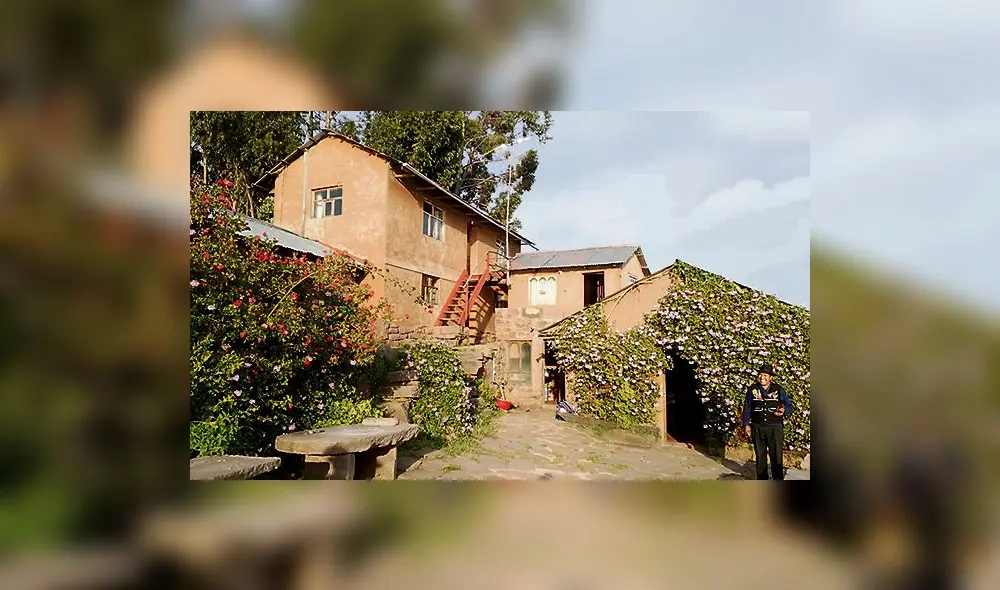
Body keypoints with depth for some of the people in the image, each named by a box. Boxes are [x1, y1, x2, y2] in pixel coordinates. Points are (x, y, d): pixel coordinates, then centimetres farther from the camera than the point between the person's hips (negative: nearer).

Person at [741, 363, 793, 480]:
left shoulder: (779, 390, -1)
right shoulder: (752, 389, 3)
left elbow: (789, 406, 5)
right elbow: (747, 408, 9)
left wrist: (784, 411, -18)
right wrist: (746, 424, 6)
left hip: (775, 428, -2)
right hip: (757, 428, 2)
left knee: (776, 456, -3)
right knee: (760, 456, 12)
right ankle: (762, 479, 25)